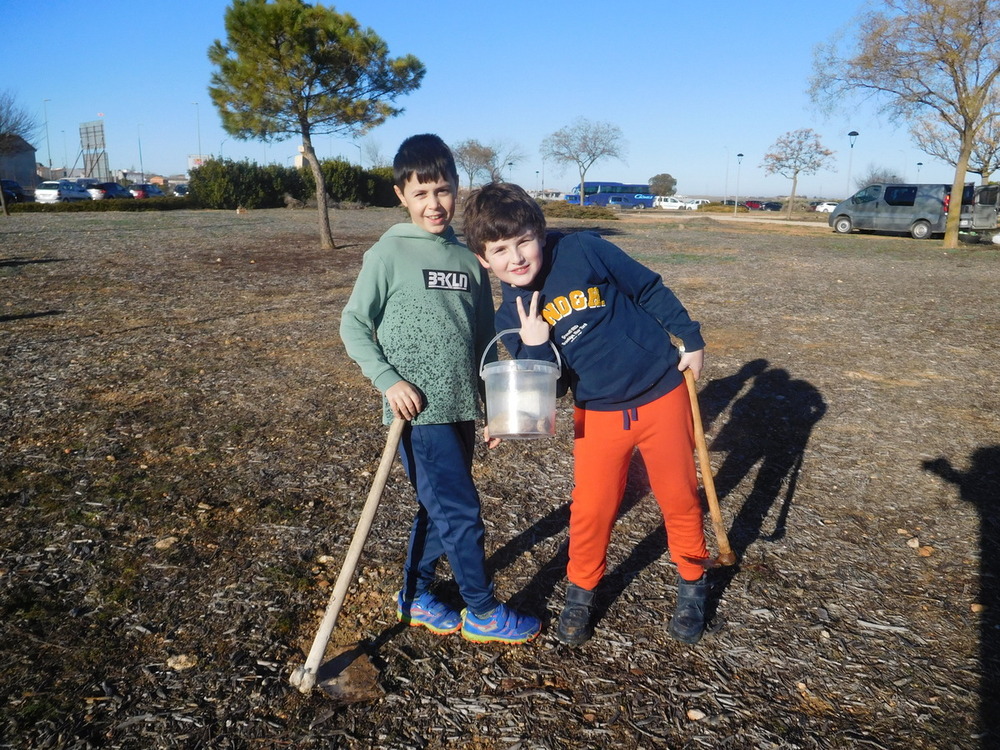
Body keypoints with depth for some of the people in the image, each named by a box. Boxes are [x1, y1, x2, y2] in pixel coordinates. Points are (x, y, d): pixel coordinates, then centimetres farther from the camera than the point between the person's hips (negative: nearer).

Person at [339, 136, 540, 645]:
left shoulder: (469, 256, 8)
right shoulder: (389, 253, -7)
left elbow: (484, 335, 13)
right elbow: (353, 325, -2)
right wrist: (388, 381, -14)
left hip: (461, 407, 6)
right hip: (418, 410, -6)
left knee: (439, 507, 15)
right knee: (462, 512, -2)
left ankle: (414, 596, 34)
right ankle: (483, 613, 18)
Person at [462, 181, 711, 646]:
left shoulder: (584, 251, -14)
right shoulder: (511, 318, -5)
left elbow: (650, 290, -3)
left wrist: (691, 339, -2)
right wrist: (534, 347, -22)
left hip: (661, 394, -1)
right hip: (598, 413, 2)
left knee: (679, 498, 11)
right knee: (590, 508, 4)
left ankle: (692, 585, 35)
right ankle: (580, 592, 30)